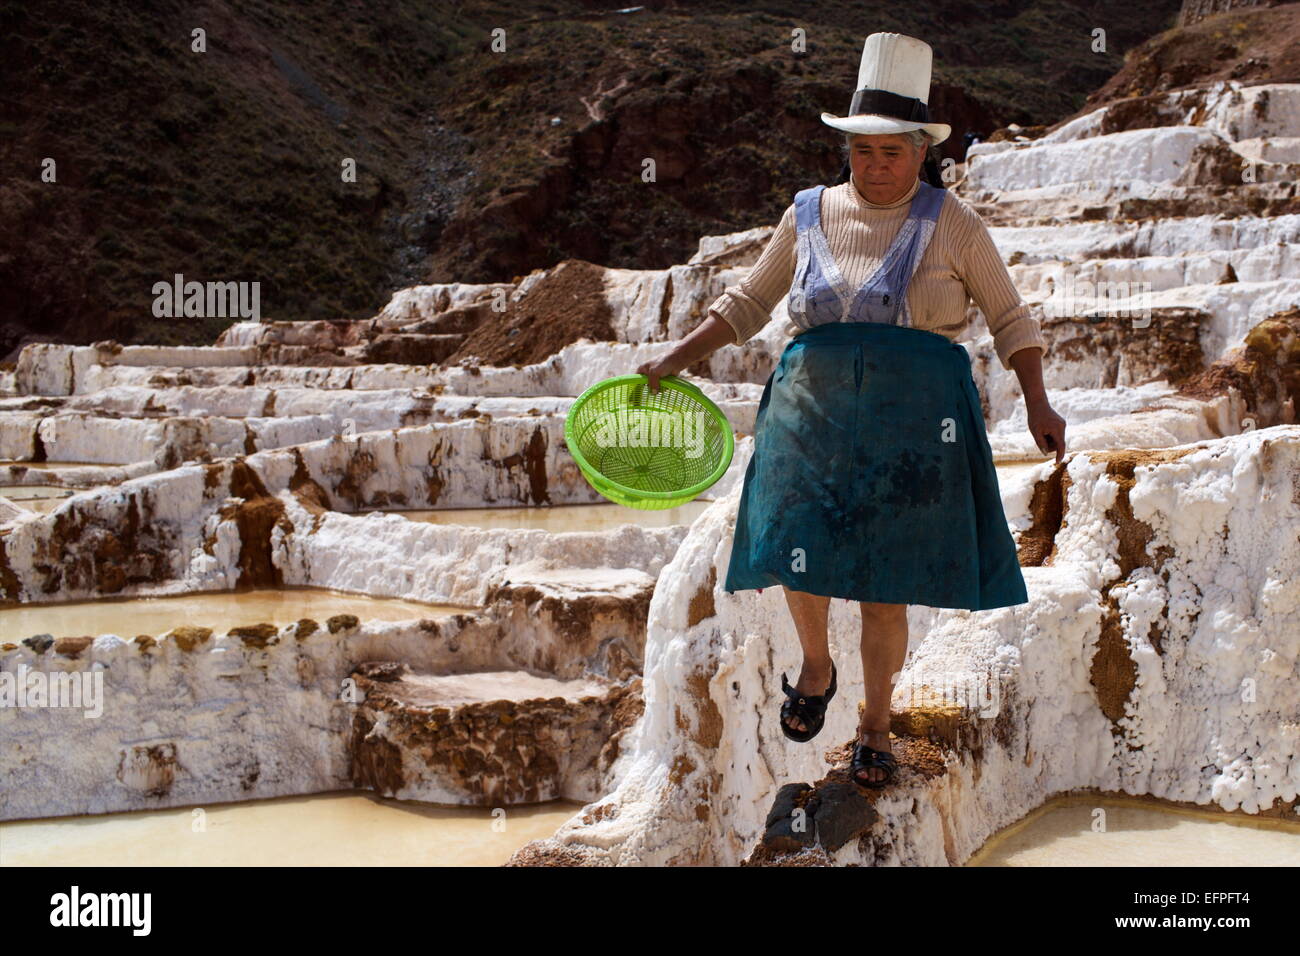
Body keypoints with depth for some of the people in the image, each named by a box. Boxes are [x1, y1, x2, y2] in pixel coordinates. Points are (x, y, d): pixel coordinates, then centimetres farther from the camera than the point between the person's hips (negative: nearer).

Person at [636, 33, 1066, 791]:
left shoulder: (952, 223, 1)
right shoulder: (810, 215, 8)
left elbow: (1011, 319, 5)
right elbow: (747, 304, 18)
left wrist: (1039, 406, -7)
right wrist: (674, 361, 10)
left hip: (914, 429, -2)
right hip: (816, 416, 2)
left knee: (886, 591, 2)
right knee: (799, 563, -8)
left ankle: (877, 728, 23)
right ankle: (817, 666, 25)